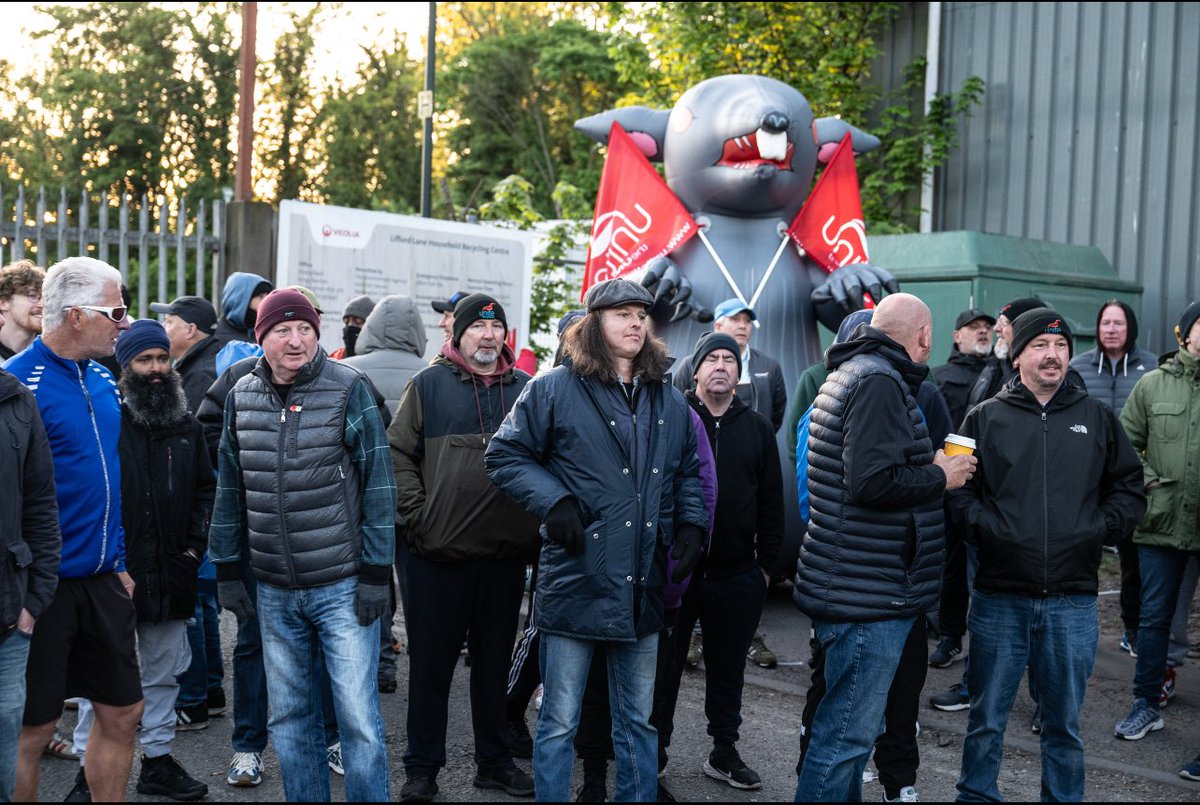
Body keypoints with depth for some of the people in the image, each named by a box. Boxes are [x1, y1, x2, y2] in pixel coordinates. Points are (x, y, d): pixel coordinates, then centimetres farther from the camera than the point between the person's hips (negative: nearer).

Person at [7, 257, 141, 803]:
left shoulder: (101, 382, 8)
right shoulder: (20, 383, -16)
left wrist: (120, 562, 15)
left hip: (102, 581, 7)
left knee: (122, 712, 14)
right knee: (33, 727, 5)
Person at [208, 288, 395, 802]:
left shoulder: (348, 389, -7)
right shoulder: (241, 397, 6)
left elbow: (378, 484, -7)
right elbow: (229, 490, 13)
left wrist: (375, 572, -10)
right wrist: (227, 570, 11)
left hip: (342, 586, -4)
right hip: (274, 591, 4)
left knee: (358, 718, -2)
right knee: (289, 719, 14)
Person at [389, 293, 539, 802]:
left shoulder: (525, 389, 8)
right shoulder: (429, 384, 1)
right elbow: (399, 453, -1)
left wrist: (536, 521, 5)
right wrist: (417, 516, -8)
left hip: (507, 553, 3)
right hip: (440, 551, -2)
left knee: (494, 663, 15)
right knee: (431, 664, 7)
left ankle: (494, 761, 28)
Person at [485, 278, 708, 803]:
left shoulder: (668, 399, 12)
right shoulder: (554, 389, -4)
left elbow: (688, 473, 22)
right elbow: (505, 456, -1)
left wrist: (692, 524, 6)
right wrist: (553, 500, -14)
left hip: (644, 589, 5)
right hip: (576, 582, -4)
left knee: (638, 720, 16)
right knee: (559, 723, 5)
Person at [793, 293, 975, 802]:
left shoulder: (852, 373, 17)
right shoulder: (880, 382, -16)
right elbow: (873, 481, -26)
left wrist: (926, 466, 13)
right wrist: (939, 477, -10)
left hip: (856, 589, 11)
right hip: (868, 593, -11)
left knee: (849, 727, 20)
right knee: (846, 736, -3)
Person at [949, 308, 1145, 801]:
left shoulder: (1097, 418, 8)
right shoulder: (985, 418, 4)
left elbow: (1129, 489, 11)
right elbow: (958, 488, 2)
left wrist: (1099, 529, -4)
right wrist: (988, 528, -13)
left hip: (1072, 601, 1)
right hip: (999, 598, -1)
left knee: (1064, 723, 13)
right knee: (987, 719, 9)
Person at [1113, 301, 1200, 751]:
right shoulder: (1152, 384, 5)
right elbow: (1126, 443, 9)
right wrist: (1147, 480, -4)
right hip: (1163, 523, 1)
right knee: (1154, 617, 8)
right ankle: (1147, 705, 20)